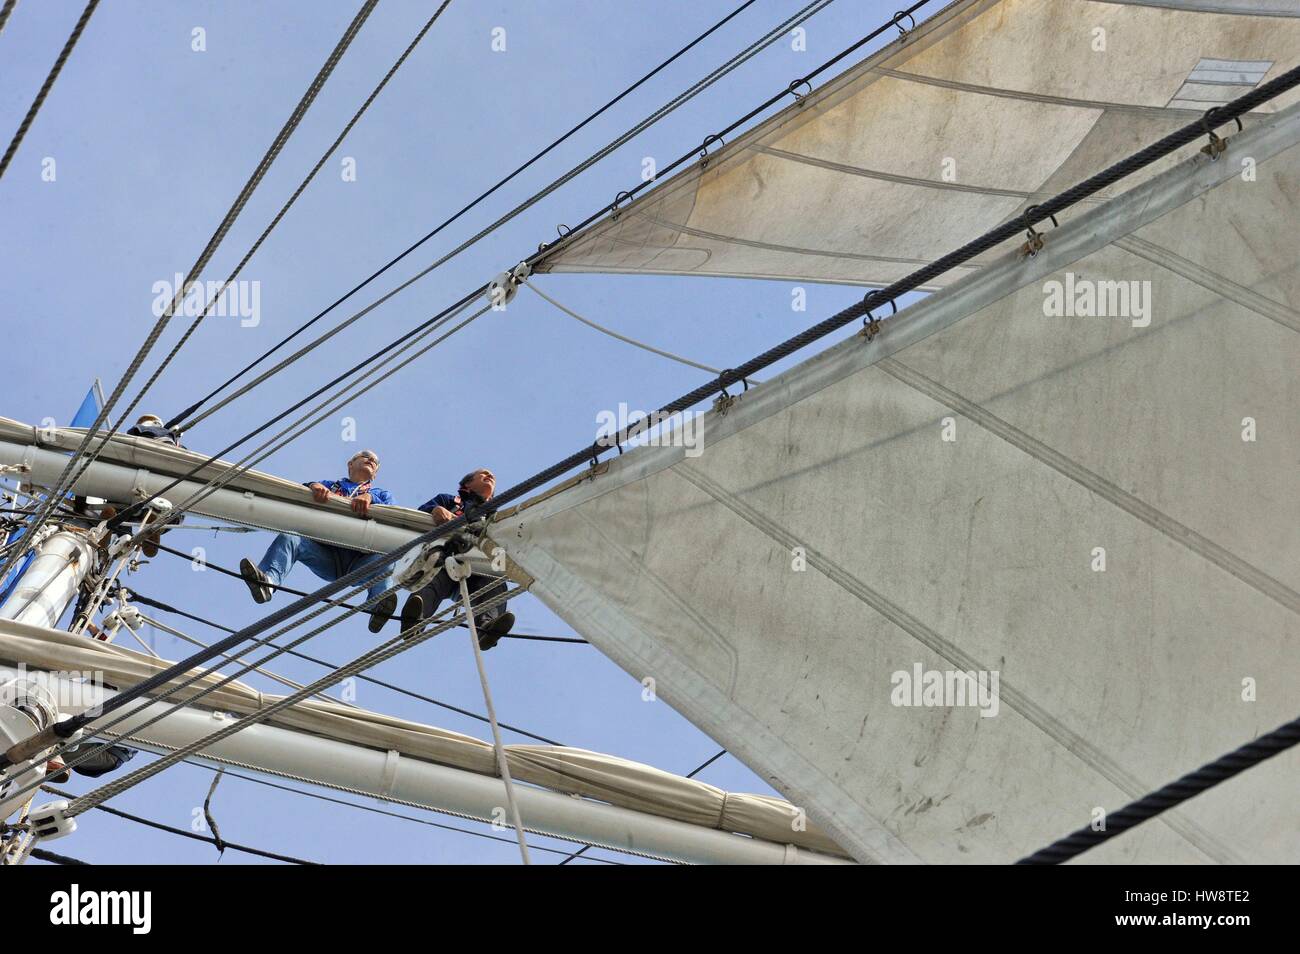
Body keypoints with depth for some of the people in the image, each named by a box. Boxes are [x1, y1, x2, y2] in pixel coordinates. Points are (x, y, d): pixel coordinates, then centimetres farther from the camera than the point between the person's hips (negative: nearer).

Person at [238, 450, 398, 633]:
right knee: (289, 538, -23)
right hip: (326, 555, 1)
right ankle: (266, 580, -51)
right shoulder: (329, 485, 31)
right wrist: (315, 487, -16)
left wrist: (369, 498, -16)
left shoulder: (382, 495, 30)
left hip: (360, 560, -1)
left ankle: (379, 608, -58)